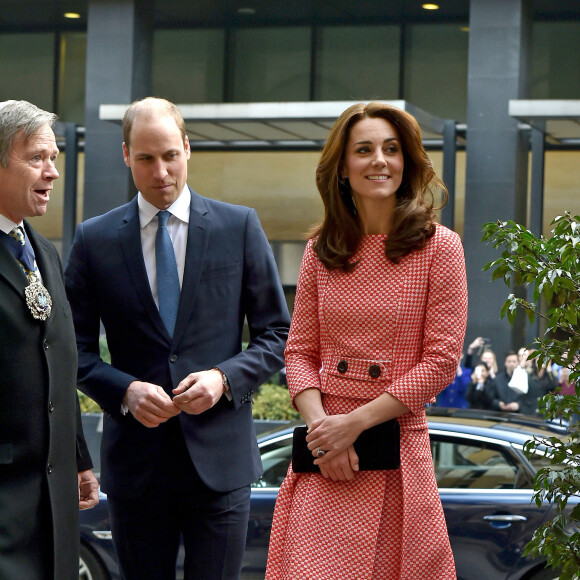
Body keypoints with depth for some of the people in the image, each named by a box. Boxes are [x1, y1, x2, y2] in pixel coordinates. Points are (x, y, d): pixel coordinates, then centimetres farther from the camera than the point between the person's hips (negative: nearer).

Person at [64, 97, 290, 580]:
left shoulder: (240, 227, 3)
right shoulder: (94, 240, 5)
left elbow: (278, 335, 5)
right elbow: (78, 349, 5)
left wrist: (224, 377, -12)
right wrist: (125, 390, -13)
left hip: (219, 454, -1)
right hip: (135, 458, 1)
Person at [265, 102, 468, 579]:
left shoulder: (438, 247, -2)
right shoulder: (321, 252, 9)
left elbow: (441, 360, -6)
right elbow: (300, 351, 10)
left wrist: (354, 423, -11)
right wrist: (319, 424, -9)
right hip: (323, 453, 3)